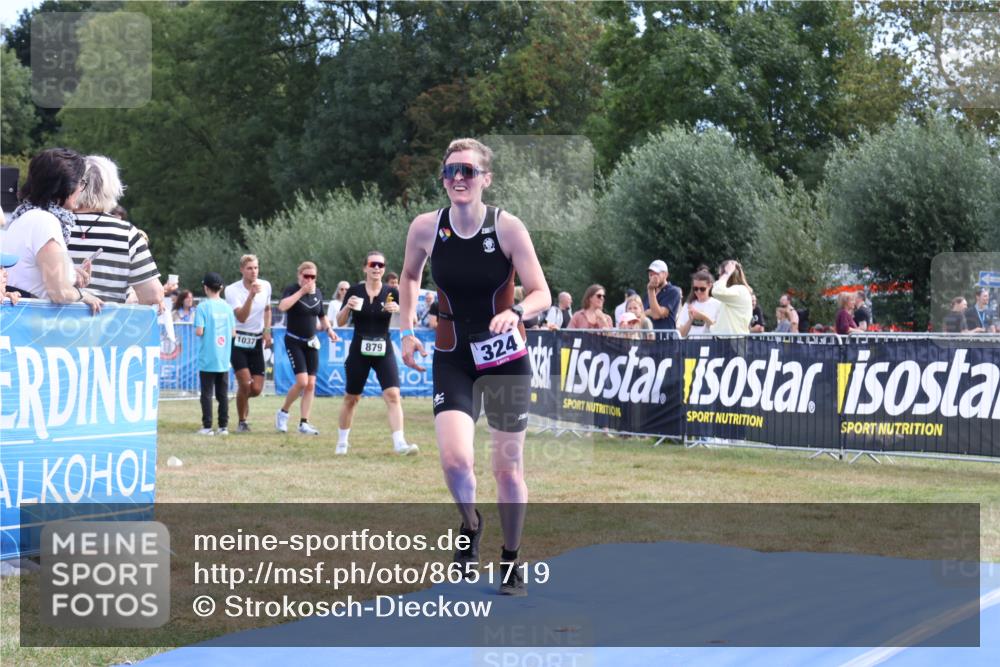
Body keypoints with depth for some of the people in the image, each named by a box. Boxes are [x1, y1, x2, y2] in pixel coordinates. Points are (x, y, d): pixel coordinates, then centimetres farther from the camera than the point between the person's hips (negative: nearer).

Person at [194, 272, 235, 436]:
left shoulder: (203, 307, -10)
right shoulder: (227, 307, 4)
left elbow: (199, 331, -15)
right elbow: (233, 331, 5)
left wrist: (196, 330, 6)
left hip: (207, 359, -4)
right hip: (224, 360, 4)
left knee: (207, 393, 1)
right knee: (223, 394, 9)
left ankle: (207, 426, 0)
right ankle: (223, 426, 9)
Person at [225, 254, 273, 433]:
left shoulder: (265, 286, 2)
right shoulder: (232, 290, -13)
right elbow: (241, 317, -24)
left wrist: (267, 331, 8)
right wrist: (251, 295, -33)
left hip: (256, 342, 4)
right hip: (238, 341, -4)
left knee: (256, 389, -3)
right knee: (245, 383, -18)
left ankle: (242, 398, 33)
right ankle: (242, 421, 2)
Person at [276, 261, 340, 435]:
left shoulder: (318, 293, 7)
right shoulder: (291, 290, -10)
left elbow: (322, 316, 21)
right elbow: (282, 306, -30)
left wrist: (329, 329, 3)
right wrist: (302, 291, -27)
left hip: (311, 342, 6)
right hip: (294, 341, -6)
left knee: (311, 384, 0)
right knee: (302, 381, -16)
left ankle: (304, 423, 6)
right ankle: (283, 412, 6)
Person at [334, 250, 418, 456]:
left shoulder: (392, 293, -1)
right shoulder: (355, 291, -2)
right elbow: (340, 322, 2)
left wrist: (399, 310, -23)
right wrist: (347, 307, -18)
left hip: (384, 351, 0)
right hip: (359, 351, 0)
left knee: (393, 395, -15)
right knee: (351, 398, 10)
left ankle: (399, 443, -18)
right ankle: (342, 441, 28)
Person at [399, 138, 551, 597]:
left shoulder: (507, 227, -13)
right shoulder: (426, 227, -7)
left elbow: (541, 294, -10)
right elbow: (409, 276, 14)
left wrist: (516, 312, -31)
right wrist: (407, 330, 5)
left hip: (506, 359, -1)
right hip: (453, 359, 1)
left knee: (508, 468, 4)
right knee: (454, 457, -19)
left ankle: (511, 560, 26)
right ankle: (469, 524, 14)